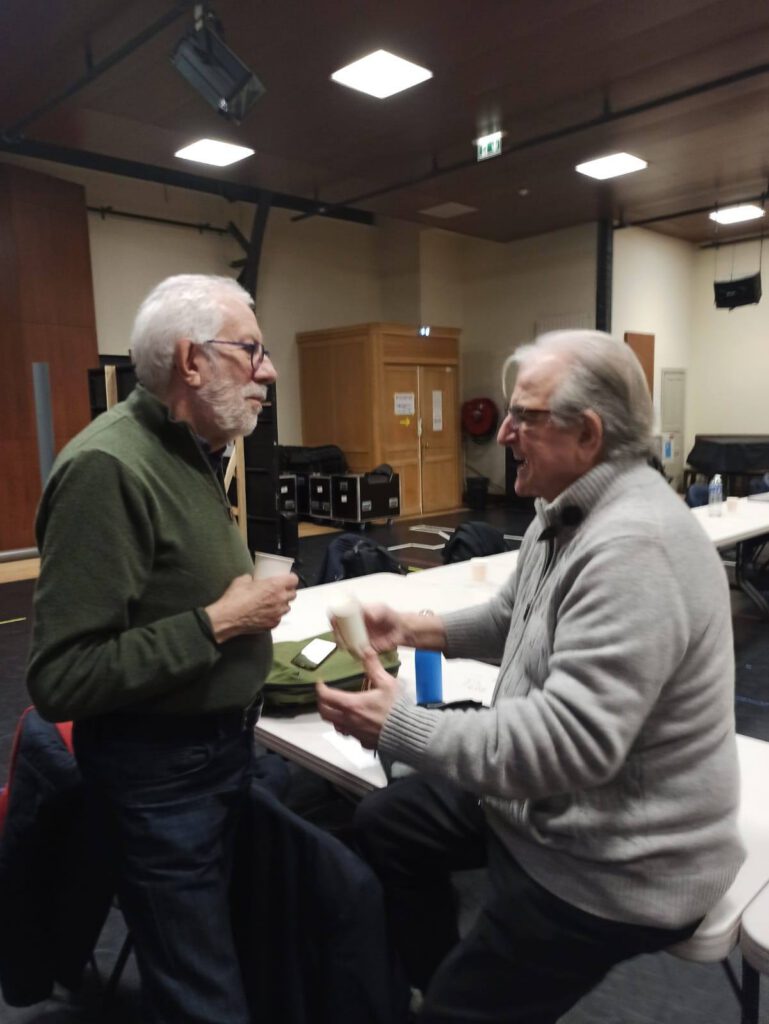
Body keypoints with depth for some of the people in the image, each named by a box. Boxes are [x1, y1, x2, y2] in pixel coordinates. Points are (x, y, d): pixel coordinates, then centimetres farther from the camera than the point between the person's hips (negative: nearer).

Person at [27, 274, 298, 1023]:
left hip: (219, 742, 9)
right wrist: (219, 623, -24)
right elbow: (60, 680, -27)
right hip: (158, 769, -8)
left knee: (227, 932, 28)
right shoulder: (108, 466, -25)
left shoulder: (190, 449, 5)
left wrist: (244, 598, 2)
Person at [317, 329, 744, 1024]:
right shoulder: (569, 512, 2)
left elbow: (571, 741, -36)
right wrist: (415, 629, 3)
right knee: (385, 824, 18)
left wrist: (398, 728, -30)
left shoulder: (633, 548, -32)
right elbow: (514, 621, 16)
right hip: (547, 802, 10)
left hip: (616, 864, -9)